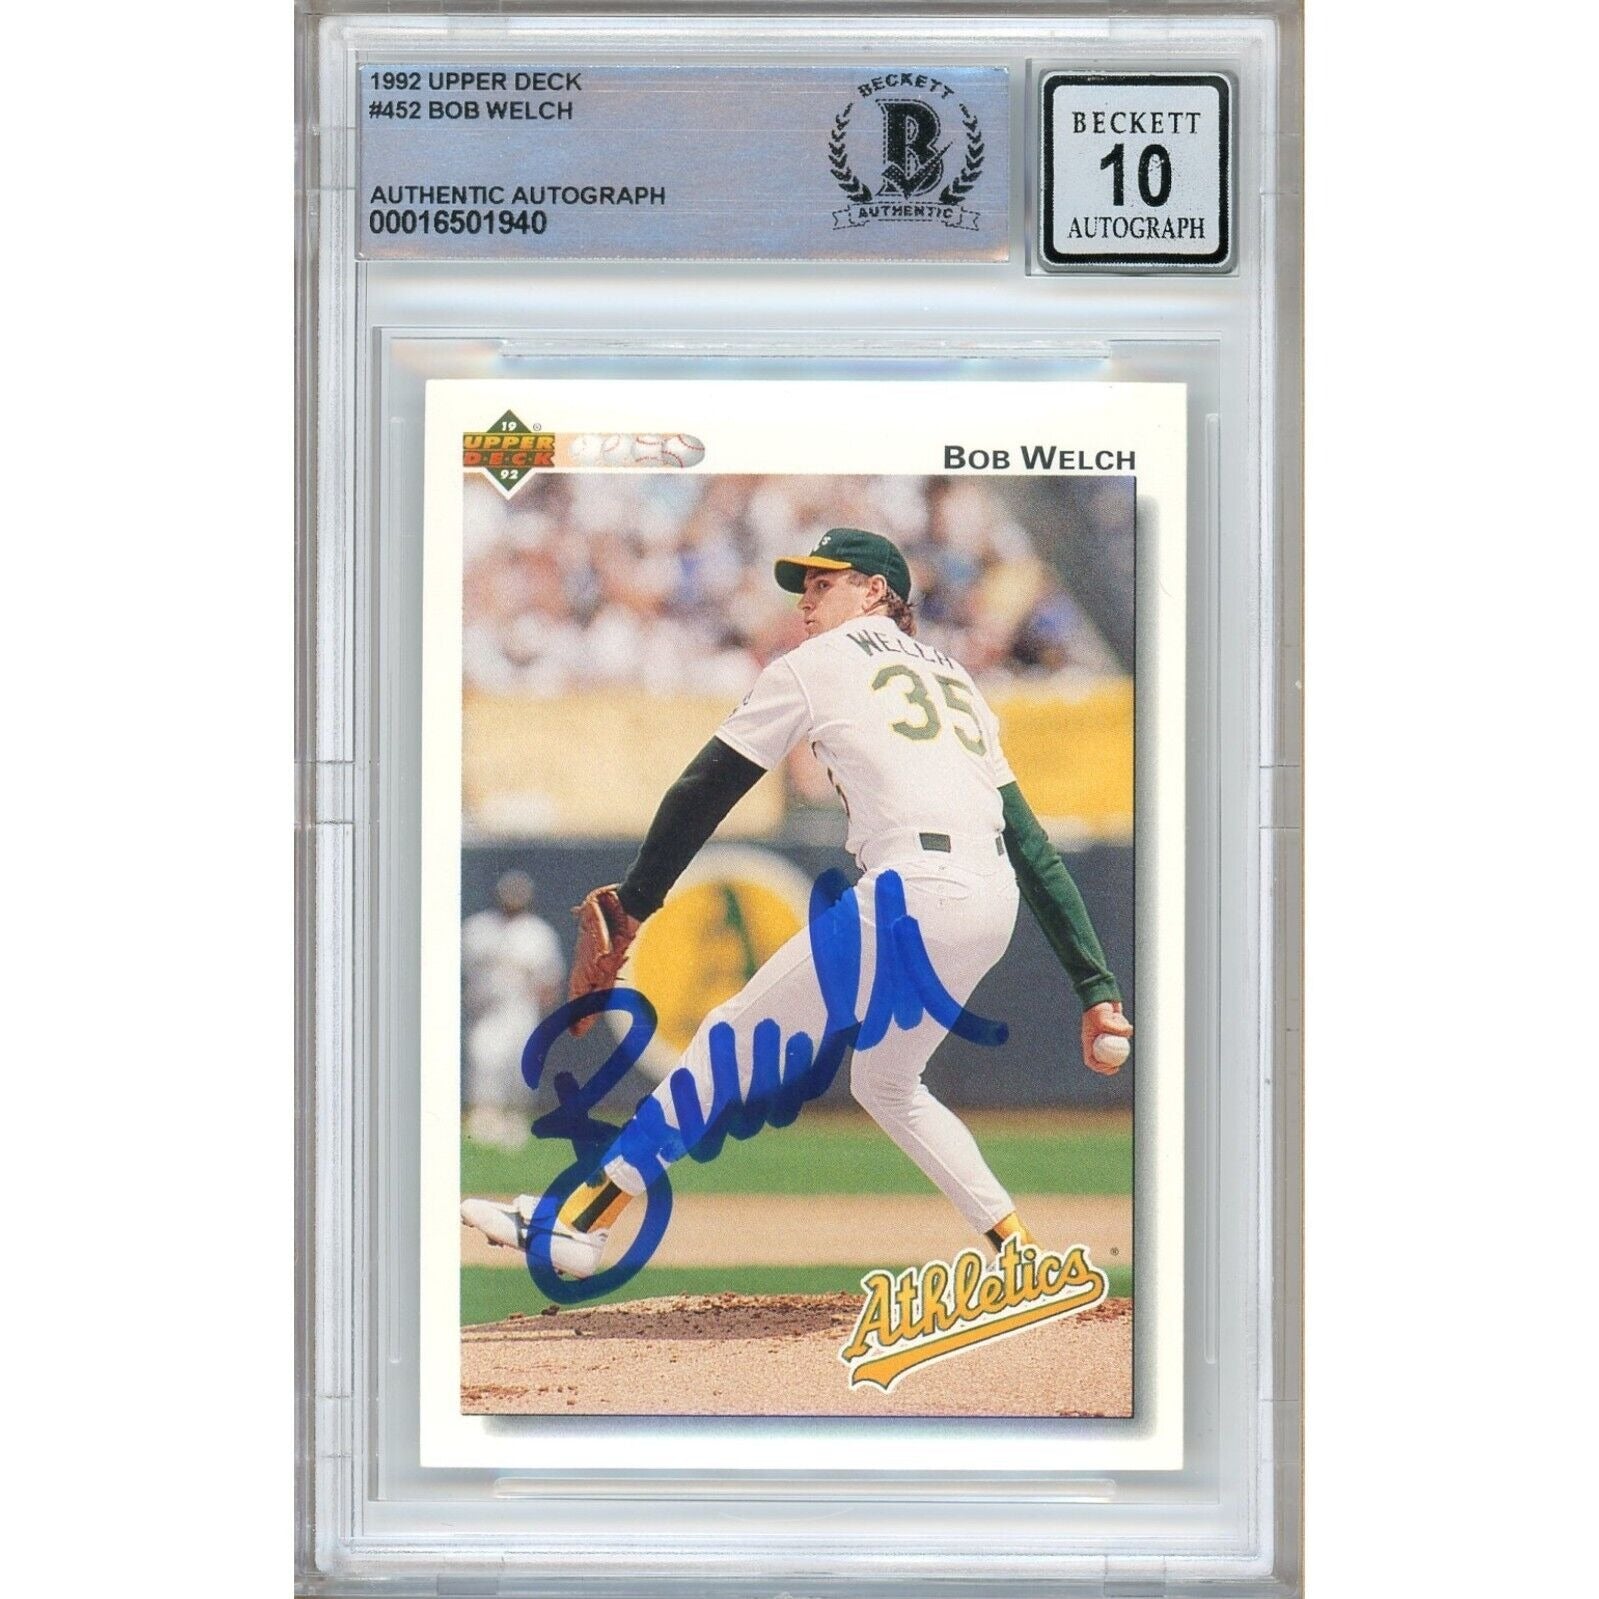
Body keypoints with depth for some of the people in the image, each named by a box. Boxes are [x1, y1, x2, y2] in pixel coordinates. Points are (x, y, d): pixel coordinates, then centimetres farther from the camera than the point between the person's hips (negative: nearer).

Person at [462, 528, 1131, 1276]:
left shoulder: (815, 663, 10)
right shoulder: (953, 673, 27)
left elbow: (704, 790, 10)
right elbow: (1030, 841, 20)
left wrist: (632, 902, 19)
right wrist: (1094, 983, 15)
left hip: (909, 891, -7)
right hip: (993, 908, 7)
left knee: (736, 1039, 2)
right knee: (885, 1082, 27)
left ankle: (574, 1224, 3)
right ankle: (1023, 1253, 21)